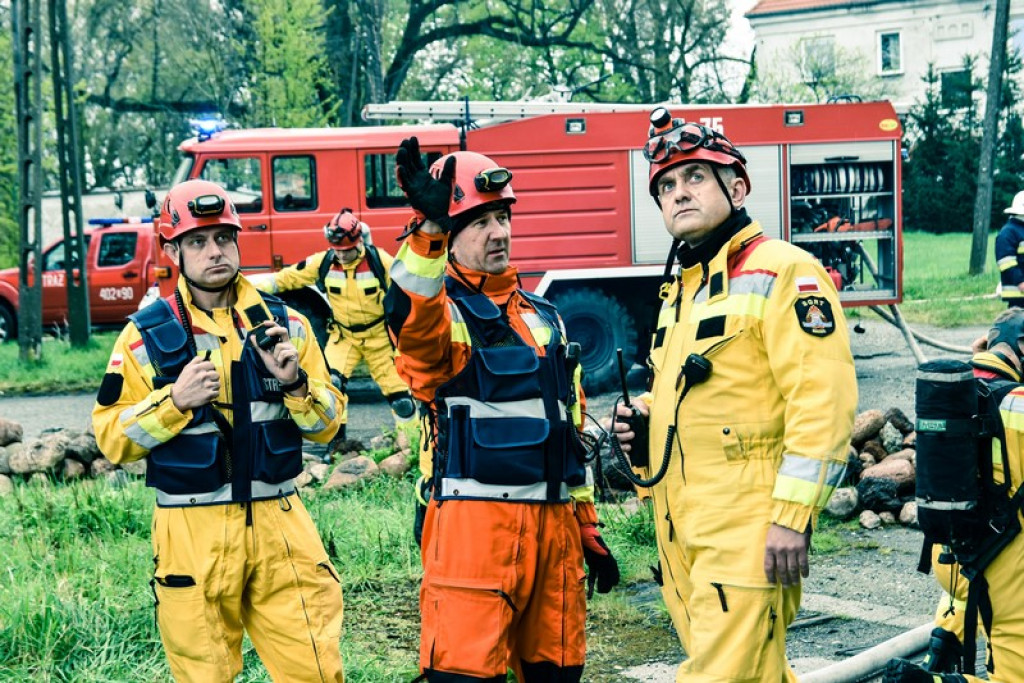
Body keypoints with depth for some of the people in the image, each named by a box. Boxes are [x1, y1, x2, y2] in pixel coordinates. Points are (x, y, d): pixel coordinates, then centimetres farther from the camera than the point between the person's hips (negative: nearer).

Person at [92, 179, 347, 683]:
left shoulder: (284, 323, 7)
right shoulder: (147, 335, 1)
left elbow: (327, 424, 9)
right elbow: (112, 439, -1)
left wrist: (294, 384, -10)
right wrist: (175, 400, -15)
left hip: (279, 522, 2)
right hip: (193, 531, -2)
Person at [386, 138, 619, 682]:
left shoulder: (545, 319, 19)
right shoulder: (440, 312, 0)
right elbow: (411, 316, -27)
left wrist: (589, 529, 21)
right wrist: (428, 229, -43)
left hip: (555, 521, 6)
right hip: (474, 521, -6)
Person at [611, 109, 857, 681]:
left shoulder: (782, 271, -9)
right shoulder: (679, 289, 19)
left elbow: (823, 402, -17)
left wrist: (791, 517, -22)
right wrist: (644, 419, 10)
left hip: (748, 529, -8)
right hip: (681, 528, 8)